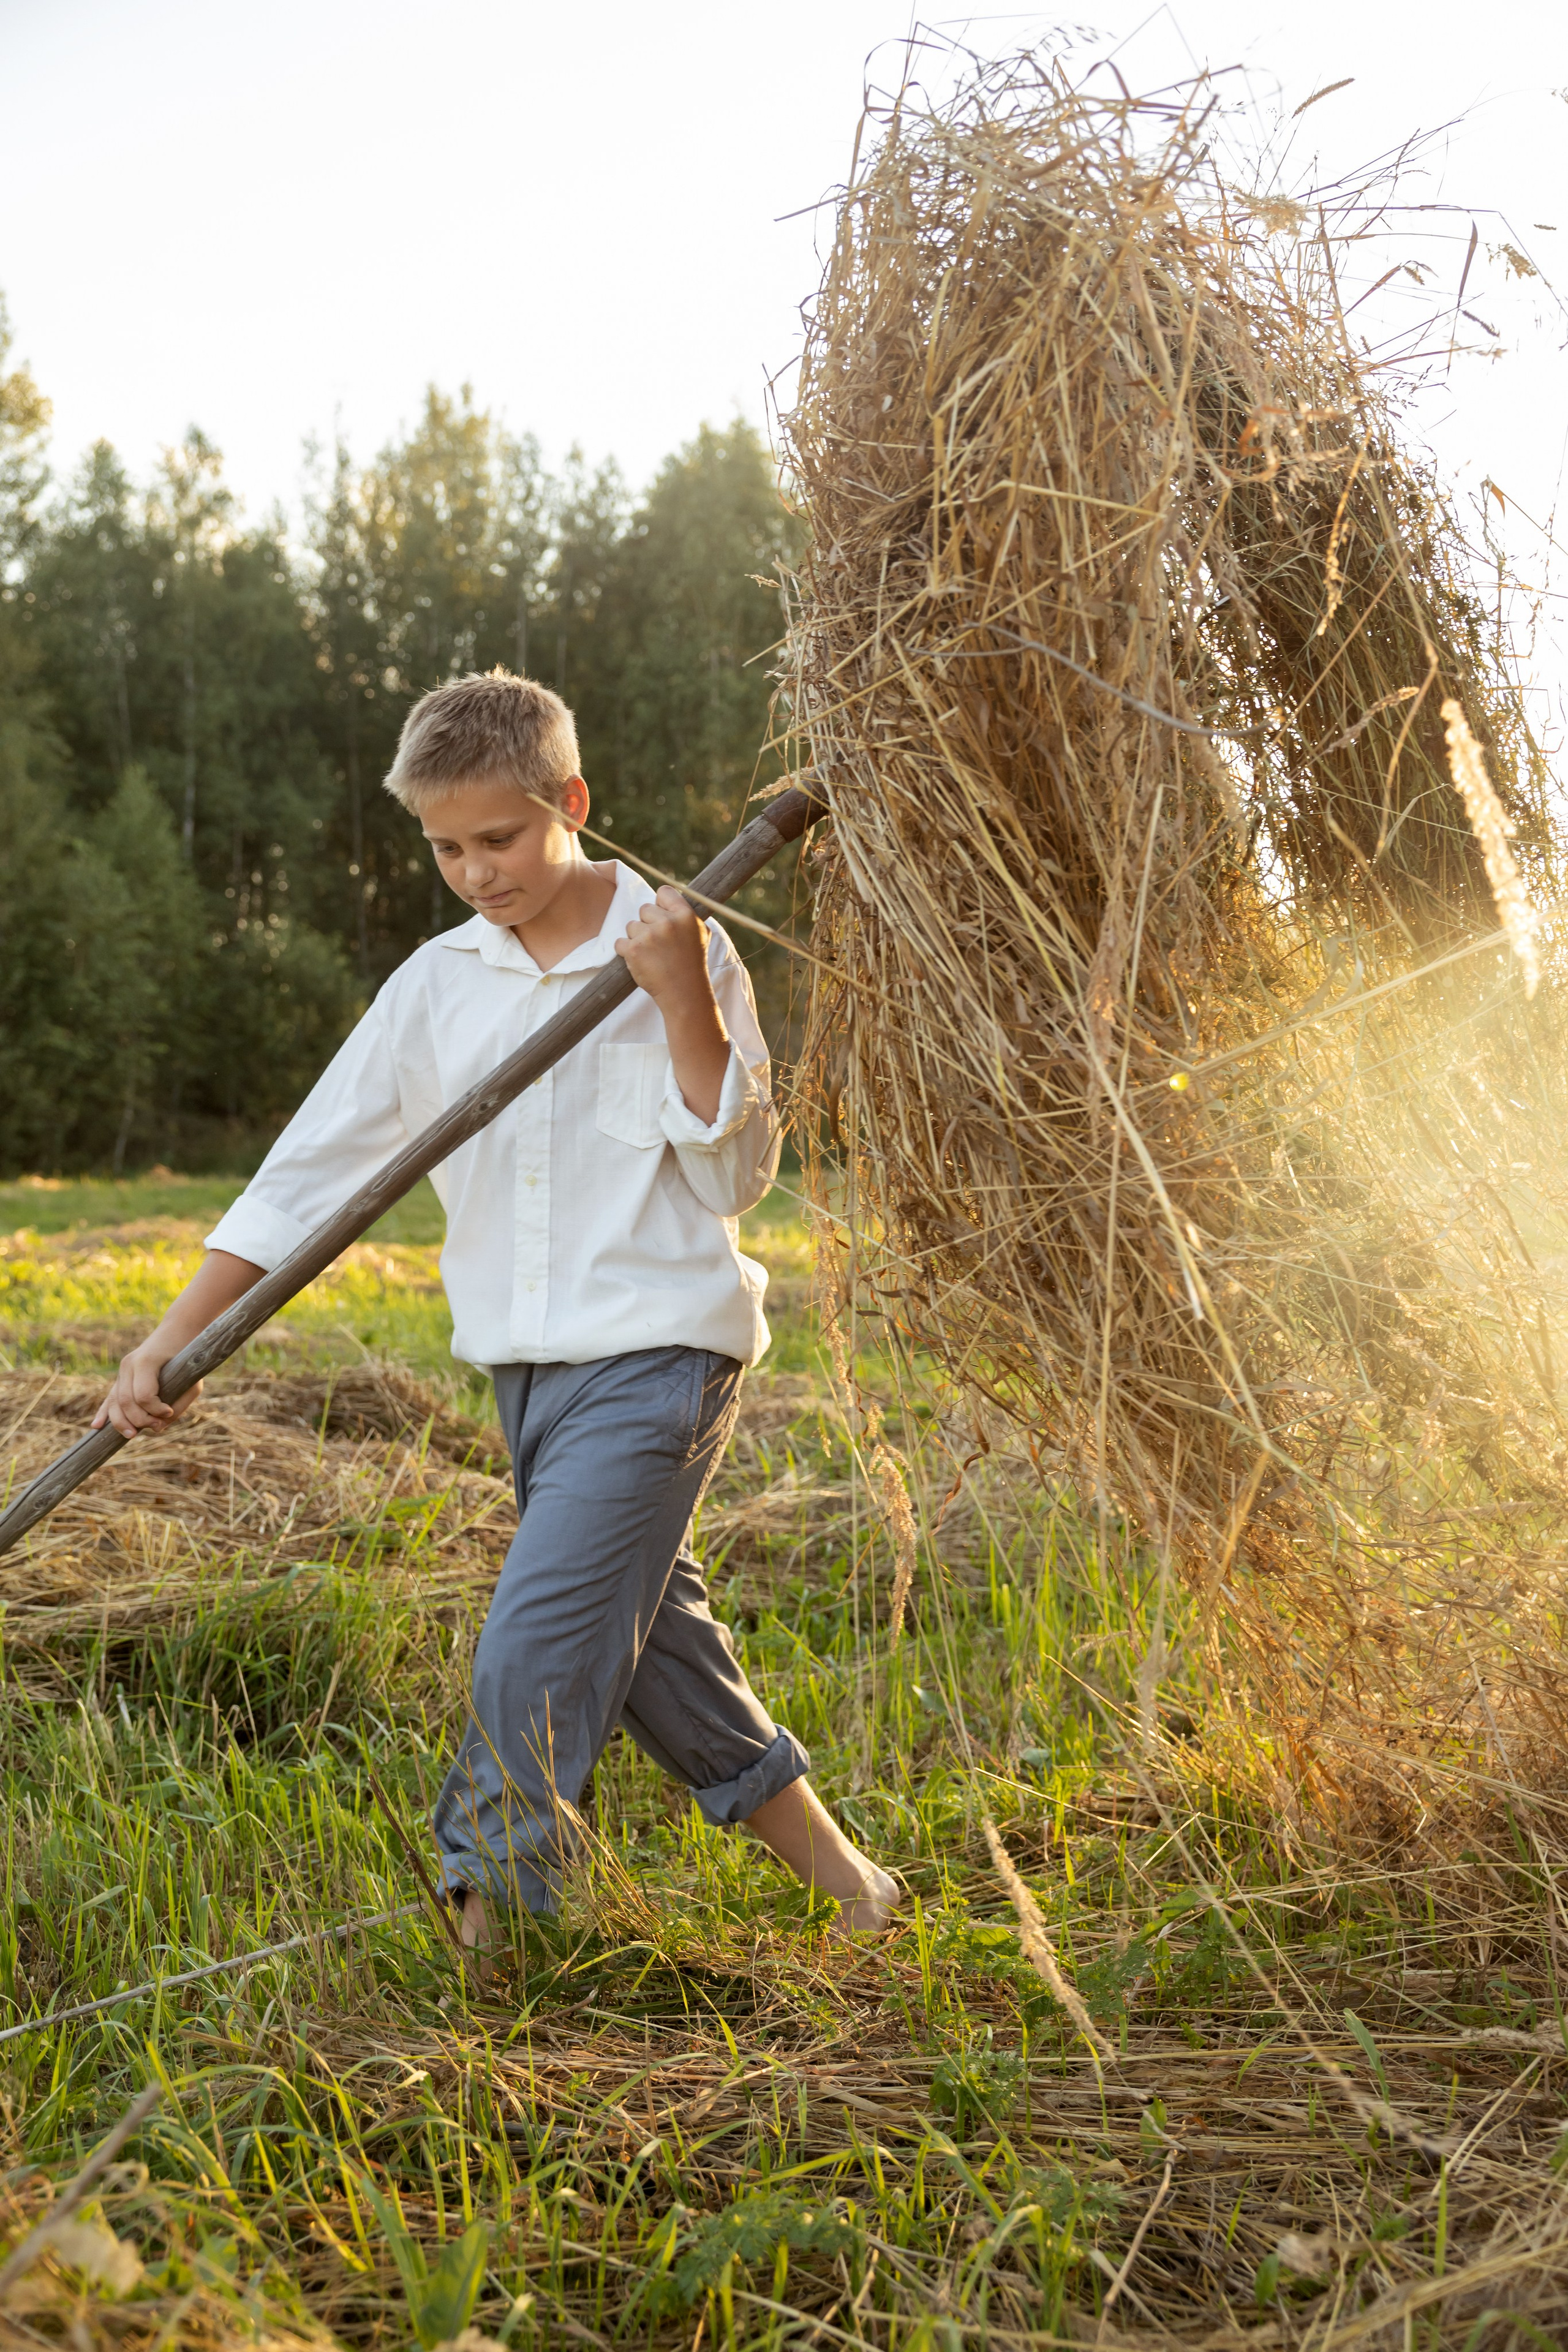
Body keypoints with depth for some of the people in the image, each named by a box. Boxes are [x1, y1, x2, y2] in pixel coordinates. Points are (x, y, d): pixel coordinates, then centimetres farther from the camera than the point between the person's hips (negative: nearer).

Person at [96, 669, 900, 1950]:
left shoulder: (679, 951, -7)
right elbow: (315, 1163, 4)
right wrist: (173, 1338, 0)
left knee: (535, 1654, -14)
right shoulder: (437, 983, 4)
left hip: (657, 1353, -6)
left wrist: (684, 1002, -22)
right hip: (528, 1367, 6)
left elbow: (736, 1177, -10)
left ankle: (486, 1932, 1)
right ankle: (828, 1859, 33)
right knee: (645, 1636, 15)